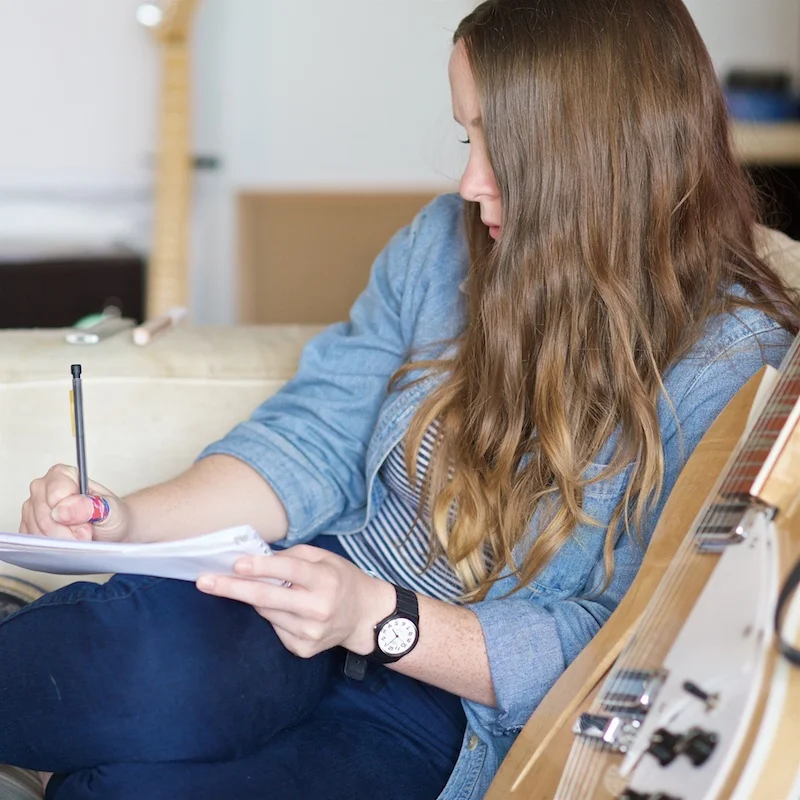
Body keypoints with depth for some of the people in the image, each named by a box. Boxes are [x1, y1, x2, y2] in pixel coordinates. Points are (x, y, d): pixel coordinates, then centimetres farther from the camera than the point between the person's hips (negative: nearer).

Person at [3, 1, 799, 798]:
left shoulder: (735, 366, -12)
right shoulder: (450, 240, 5)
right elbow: (314, 437, 6)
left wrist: (378, 618, -25)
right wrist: (130, 521, -10)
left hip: (457, 709, -4)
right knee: (148, 638, -35)